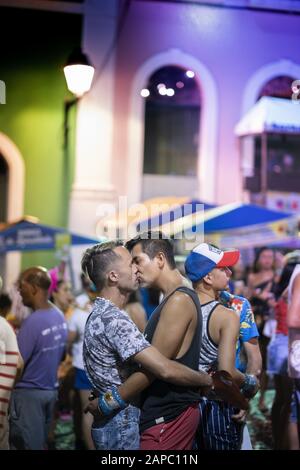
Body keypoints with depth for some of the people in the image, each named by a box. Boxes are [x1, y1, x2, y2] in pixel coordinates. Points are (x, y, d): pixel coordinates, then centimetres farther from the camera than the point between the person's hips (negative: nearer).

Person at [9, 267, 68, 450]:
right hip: (51, 389, 8)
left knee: (26, 445, 2)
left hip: (28, 392, -8)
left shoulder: (33, 321, -21)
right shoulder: (60, 316, 4)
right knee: (41, 443, 16)